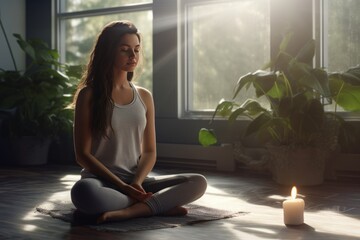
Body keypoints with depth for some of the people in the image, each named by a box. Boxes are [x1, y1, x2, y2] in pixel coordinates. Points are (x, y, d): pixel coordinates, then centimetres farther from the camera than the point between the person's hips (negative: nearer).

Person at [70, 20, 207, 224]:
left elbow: (149, 151, 10)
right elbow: (83, 154, -5)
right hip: (102, 181, -4)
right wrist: (122, 186, -15)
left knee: (198, 182, -17)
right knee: (83, 192, -40)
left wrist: (136, 183, -12)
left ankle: (128, 211, -31)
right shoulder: (89, 95, 0)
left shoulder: (144, 97, 12)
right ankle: (160, 205, -22)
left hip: (137, 180, 4)